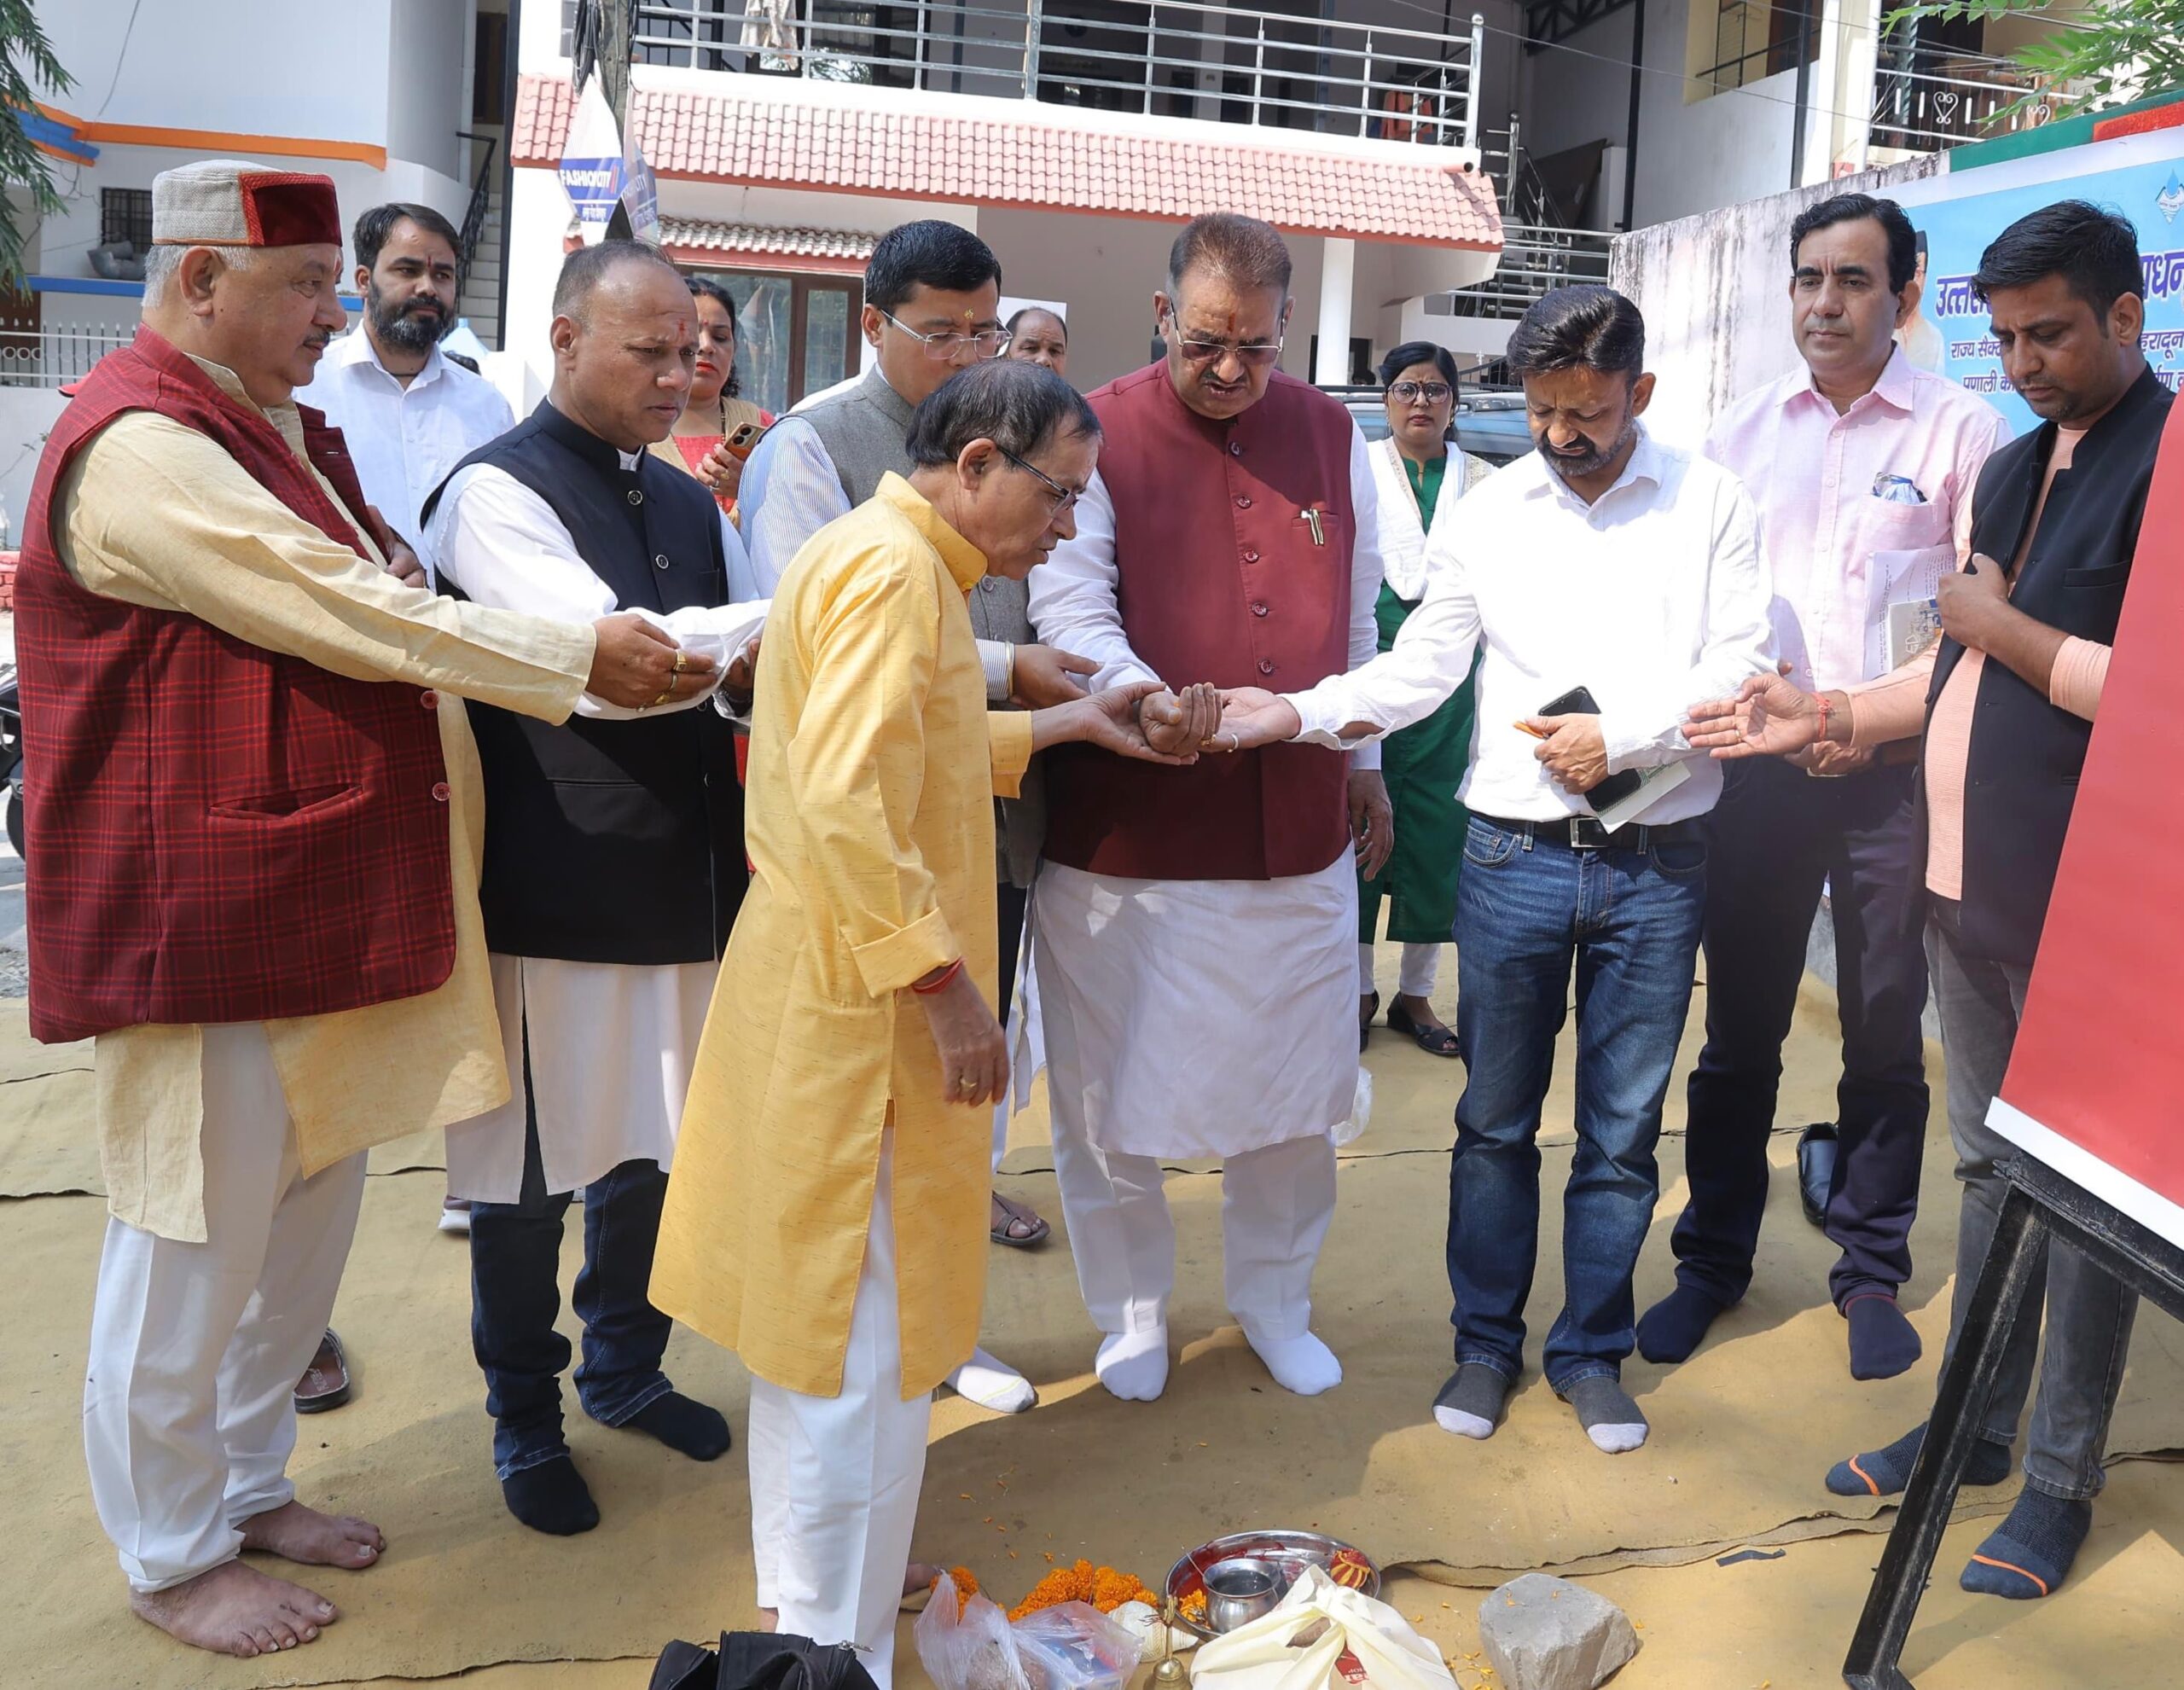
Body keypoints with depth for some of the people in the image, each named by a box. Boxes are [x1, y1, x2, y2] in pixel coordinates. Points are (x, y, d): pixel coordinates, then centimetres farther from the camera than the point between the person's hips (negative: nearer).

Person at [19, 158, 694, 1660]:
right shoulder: (141, 448, -17)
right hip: (208, 920, -10)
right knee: (198, 1240, 4)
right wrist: (580, 660, -15)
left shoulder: (280, 430, 16)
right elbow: (357, 620, -22)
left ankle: (248, 1483, 37)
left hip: (329, 902, 10)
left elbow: (367, 615, 18)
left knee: (310, 1211, 18)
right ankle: (173, 1555, 24)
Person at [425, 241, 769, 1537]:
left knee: (657, 1140, 18)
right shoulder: (497, 492, -10)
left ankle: (626, 1368, 39)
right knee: (535, 1162, 6)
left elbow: (752, 672, 16)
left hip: (686, 877, 7)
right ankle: (526, 1421, 27)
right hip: (553, 888, -6)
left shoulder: (689, 503, 13)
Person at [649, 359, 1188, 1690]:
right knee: (867, 1345, 0)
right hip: (862, 1005, -11)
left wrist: (1055, 726, 18)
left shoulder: (891, 556, 16)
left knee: (815, 1319, 20)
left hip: (833, 994, 11)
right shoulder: (894, 571, -17)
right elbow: (848, 801, -27)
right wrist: (945, 983, -23)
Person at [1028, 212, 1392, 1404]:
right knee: (1112, 1087, 8)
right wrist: (1137, 695, -33)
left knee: (1296, 1082, 14)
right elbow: (1068, 605, -15)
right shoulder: (1097, 434, -5)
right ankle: (1131, 1309, 30)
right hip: (1128, 826, -3)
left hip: (1298, 826, 4)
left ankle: (1273, 1297, 36)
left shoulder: (1331, 434, 9)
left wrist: (1362, 760, 20)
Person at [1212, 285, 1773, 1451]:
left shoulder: (1708, 503, 0)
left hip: (1657, 862, -1)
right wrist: (1298, 713, -13)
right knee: (1496, 1119, 11)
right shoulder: (1489, 513, 4)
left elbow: (1741, 668, -4)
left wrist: (1621, 734, -15)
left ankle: (1591, 1351, 29)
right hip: (1516, 855, 1)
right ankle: (1487, 1341, 29)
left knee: (1623, 1128, 11)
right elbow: (1420, 669, 1)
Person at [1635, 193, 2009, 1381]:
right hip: (1758, 761, 2)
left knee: (1886, 1037, 6)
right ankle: (1714, 1255, 24)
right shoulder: (1744, 429, 10)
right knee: (1739, 1028, 9)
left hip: (1894, 771, -2)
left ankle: (1872, 1271, 23)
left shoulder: (1963, 431, 0)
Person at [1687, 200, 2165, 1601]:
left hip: (2084, 899, -8)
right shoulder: (2014, 468, 13)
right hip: (1970, 877, 8)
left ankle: (2063, 1475, 22)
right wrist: (1832, 714, 6)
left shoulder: (2158, 462, -13)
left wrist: (2002, 626, -15)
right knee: (1991, 1162, 18)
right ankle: (1975, 1421, 33)